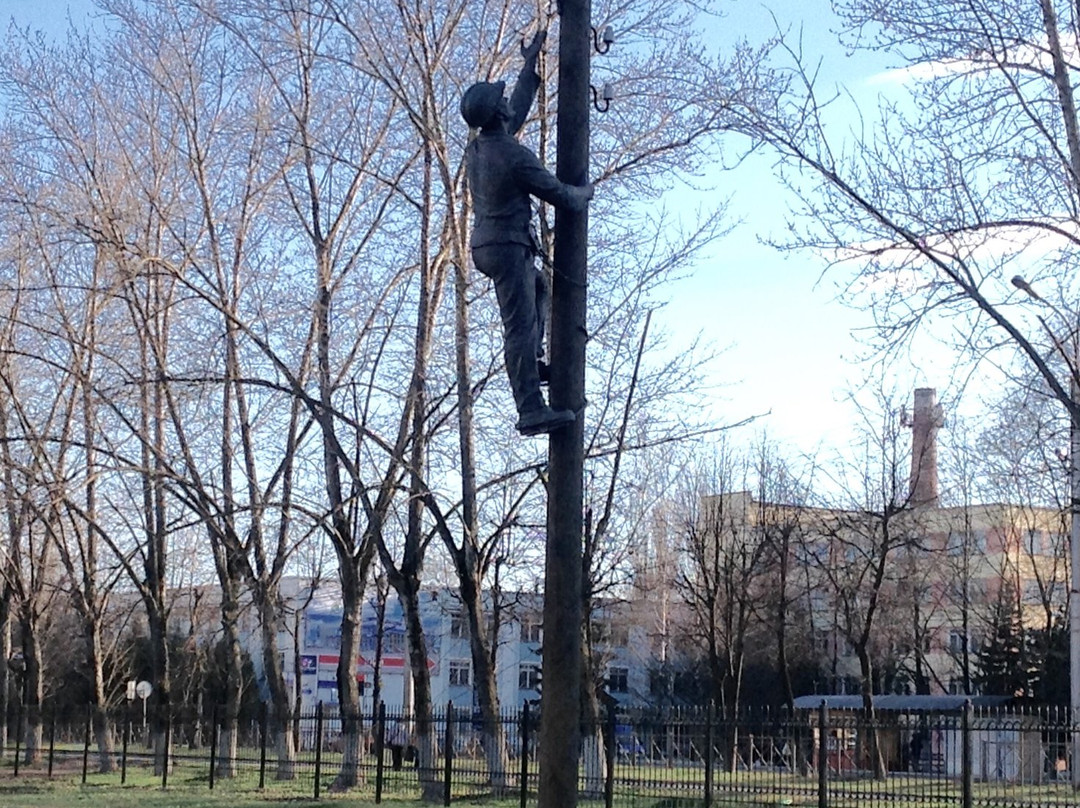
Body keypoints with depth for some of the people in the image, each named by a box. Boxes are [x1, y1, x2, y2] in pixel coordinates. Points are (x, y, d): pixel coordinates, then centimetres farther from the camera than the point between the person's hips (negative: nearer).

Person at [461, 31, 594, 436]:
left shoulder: (475, 149, 8)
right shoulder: (515, 157, -18)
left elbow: (516, 115, 24)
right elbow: (559, 194, -10)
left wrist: (530, 68, 28)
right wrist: (584, 193, 13)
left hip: (485, 246, 9)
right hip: (508, 246, -9)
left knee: (539, 286, 31)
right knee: (520, 327, -11)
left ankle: (532, 362, 22)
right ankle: (532, 411, -14)